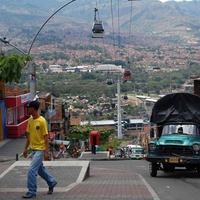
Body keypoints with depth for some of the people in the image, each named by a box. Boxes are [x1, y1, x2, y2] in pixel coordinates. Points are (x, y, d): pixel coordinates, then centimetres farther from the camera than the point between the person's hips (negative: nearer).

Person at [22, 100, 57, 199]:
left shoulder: (42, 121, -18)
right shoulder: (30, 120, 4)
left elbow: (46, 137, -16)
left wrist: (47, 152, -17)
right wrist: (25, 148, 13)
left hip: (40, 149, -8)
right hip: (34, 149, 8)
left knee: (32, 169, -9)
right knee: (40, 168, 19)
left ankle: (32, 192, 1)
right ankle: (51, 182, 38)